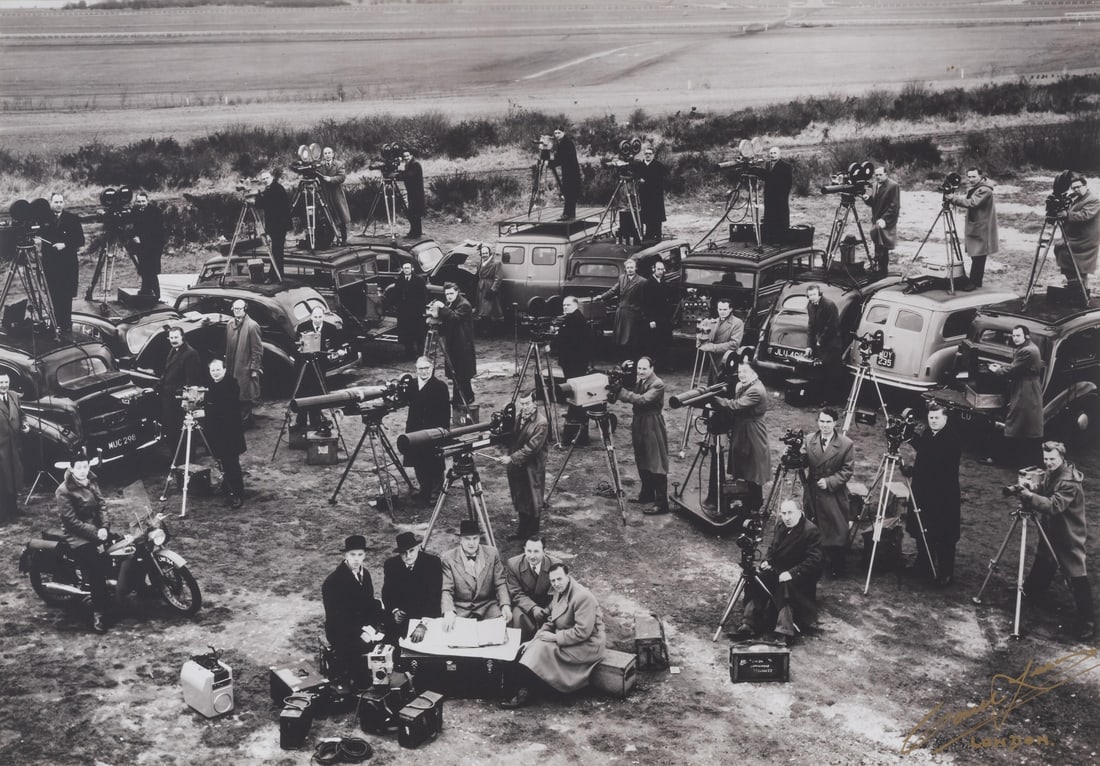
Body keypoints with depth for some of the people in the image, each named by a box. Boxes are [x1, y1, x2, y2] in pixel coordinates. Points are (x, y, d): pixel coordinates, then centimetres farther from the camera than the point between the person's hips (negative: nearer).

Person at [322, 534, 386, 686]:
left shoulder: (365, 574, 8)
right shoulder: (332, 581, -14)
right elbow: (335, 616, -17)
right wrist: (359, 632, -27)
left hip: (365, 626, 7)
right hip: (341, 632, -6)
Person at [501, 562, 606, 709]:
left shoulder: (583, 597, -21)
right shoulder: (559, 593, 7)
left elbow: (582, 632, -25)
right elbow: (550, 623, 13)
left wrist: (555, 637, -21)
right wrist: (534, 640, -2)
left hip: (586, 645, -9)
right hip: (566, 639, 9)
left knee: (543, 648, -21)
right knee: (538, 645, -8)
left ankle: (523, 695, -20)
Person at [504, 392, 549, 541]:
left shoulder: (541, 423, -19)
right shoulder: (518, 415, 3)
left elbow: (531, 448, -22)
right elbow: (512, 437, 12)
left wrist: (512, 458, -23)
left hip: (532, 468, -7)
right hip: (517, 467, 7)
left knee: (532, 502, 5)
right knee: (520, 500, 17)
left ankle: (533, 535, 19)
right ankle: (522, 531, 31)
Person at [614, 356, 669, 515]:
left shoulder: (658, 384, -14)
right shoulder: (639, 382, 13)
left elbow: (643, 399, -26)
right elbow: (634, 399, 9)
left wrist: (622, 393, -28)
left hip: (653, 429, -9)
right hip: (639, 427, 9)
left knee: (656, 466, -8)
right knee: (642, 464, 17)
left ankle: (661, 503, -7)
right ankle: (647, 494, 31)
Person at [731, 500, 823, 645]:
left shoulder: (811, 531, -17)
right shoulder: (780, 525, 6)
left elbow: (813, 561, -21)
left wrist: (791, 573, -31)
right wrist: (766, 561, -2)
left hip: (800, 574, -7)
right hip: (778, 569, 7)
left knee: (785, 585, -36)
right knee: (754, 579, -17)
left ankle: (783, 633, -38)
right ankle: (748, 625, -19)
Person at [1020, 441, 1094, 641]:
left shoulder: (1070, 481, -26)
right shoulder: (1050, 474, 2)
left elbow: (1055, 505, -34)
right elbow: (1042, 492, 8)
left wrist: (1030, 497, -40)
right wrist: (1028, 489, -13)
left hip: (1070, 538, -9)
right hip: (1051, 532, 9)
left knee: (1077, 580, -8)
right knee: (1042, 564, 28)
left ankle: (1087, 626, -5)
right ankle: (1032, 592, 52)